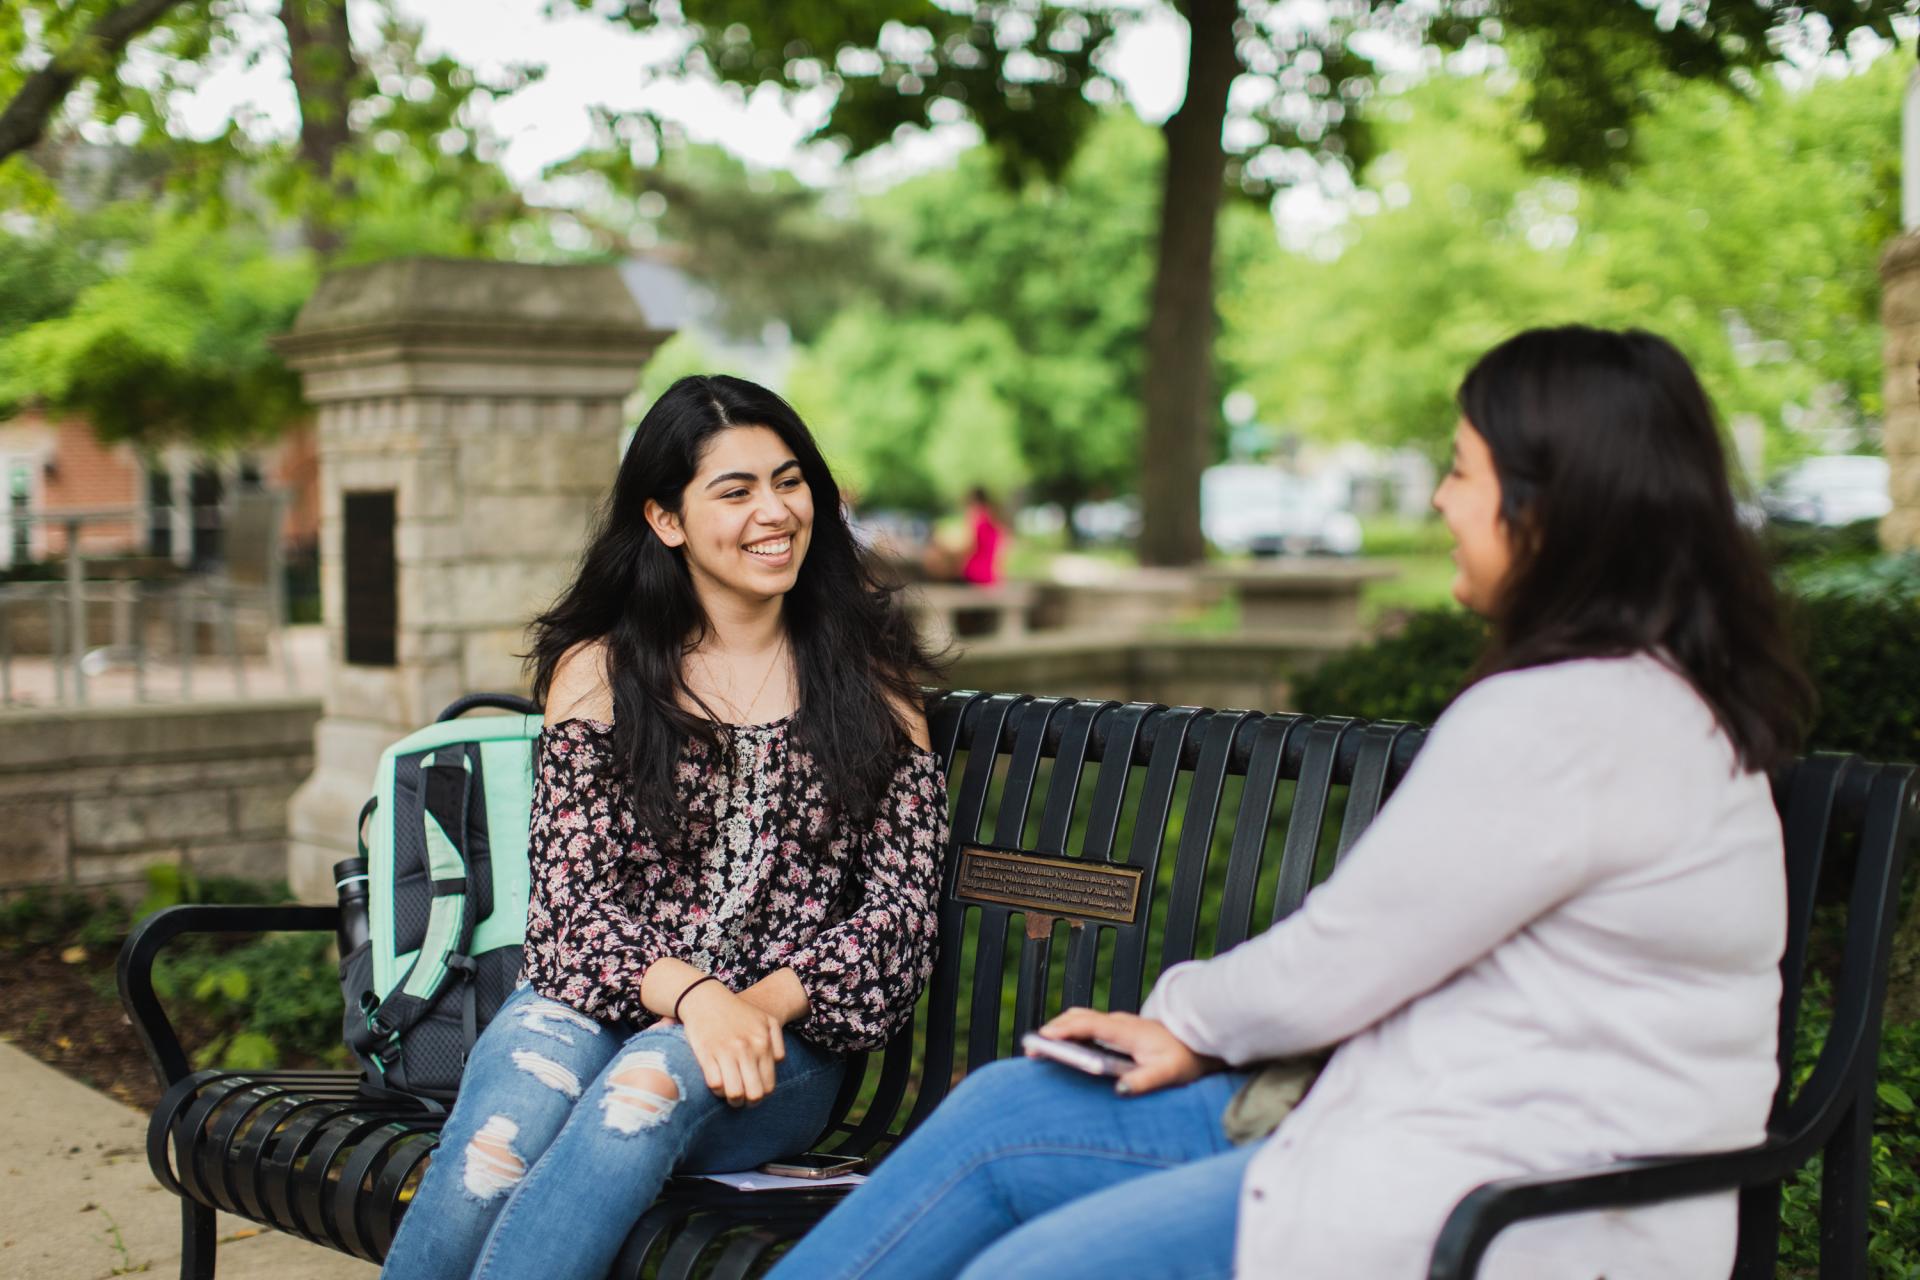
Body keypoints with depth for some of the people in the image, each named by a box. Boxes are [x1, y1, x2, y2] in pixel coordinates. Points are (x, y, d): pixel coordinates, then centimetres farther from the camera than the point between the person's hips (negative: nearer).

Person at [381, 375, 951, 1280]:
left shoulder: (869, 676, 10)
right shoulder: (598, 670, 8)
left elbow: (902, 907, 3)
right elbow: (570, 899, -2)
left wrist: (765, 1003, -15)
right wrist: (692, 994, -21)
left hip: (785, 1043, 0)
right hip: (599, 1005, 0)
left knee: (653, 1081, -36)